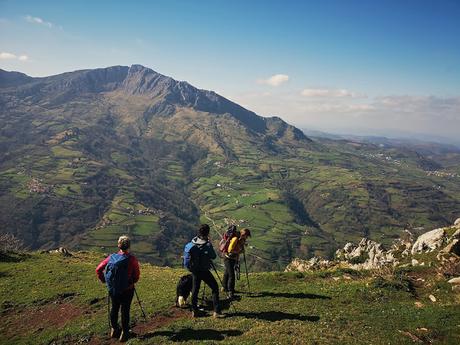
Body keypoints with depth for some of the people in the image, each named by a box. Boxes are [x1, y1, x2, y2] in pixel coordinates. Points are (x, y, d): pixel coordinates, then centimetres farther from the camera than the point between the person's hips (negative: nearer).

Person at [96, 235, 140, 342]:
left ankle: (114, 329, 37)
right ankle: (124, 332, 21)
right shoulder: (132, 259, -19)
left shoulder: (112, 257, -8)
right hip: (127, 289, -3)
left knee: (114, 307, 21)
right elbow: (137, 275, -11)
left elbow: (98, 269, -4)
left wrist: (104, 280, 10)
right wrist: (132, 281, 9)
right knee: (125, 310, 11)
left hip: (113, 288, 4)